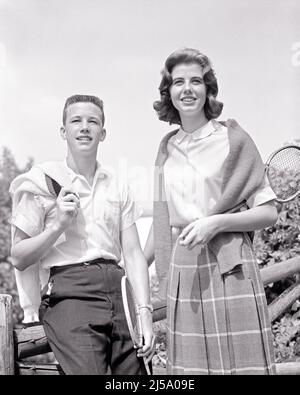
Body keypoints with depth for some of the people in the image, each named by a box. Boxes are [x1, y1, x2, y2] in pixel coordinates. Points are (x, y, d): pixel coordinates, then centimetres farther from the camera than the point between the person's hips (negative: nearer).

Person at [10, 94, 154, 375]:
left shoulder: (117, 187, 13)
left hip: (119, 297, 4)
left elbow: (132, 253, 8)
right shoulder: (42, 181, 3)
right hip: (71, 296, -4)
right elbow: (19, 259, 2)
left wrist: (145, 311, -2)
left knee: (136, 371, 0)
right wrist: (58, 224, -12)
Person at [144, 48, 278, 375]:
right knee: (189, 365, 7)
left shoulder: (232, 138, -1)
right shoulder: (167, 147, 11)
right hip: (181, 273, 4)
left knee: (239, 362, -1)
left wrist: (216, 222, -16)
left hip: (228, 270, -4)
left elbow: (268, 212, -2)